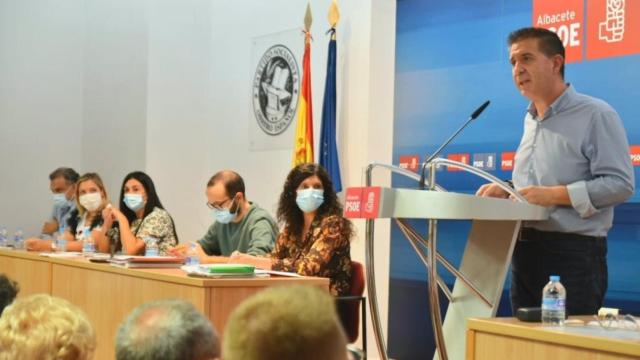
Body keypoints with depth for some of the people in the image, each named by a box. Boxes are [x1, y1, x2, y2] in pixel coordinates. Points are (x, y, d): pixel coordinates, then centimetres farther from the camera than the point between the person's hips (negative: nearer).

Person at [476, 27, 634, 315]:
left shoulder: (595, 115, -8)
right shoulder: (530, 120, 18)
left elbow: (620, 184, -16)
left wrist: (554, 195, -20)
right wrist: (505, 191, 6)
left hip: (573, 254, -8)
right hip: (526, 253, 8)